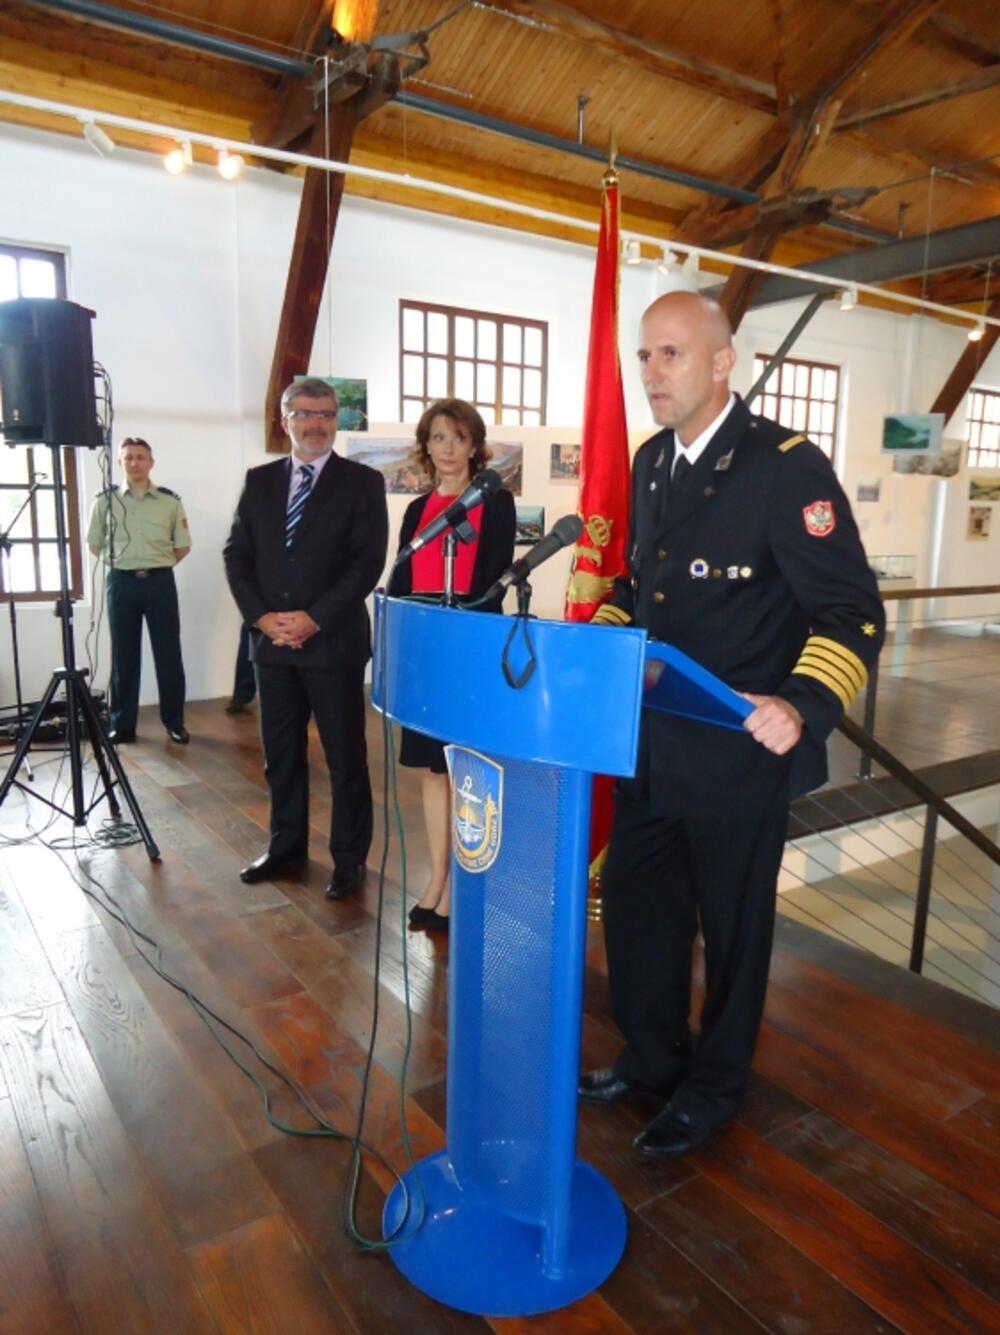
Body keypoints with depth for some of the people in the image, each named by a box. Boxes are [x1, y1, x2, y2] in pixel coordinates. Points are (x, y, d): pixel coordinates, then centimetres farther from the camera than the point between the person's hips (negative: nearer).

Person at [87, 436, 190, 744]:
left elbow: (183, 547, 8)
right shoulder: (105, 500, 2)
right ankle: (121, 724, 16)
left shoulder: (170, 501, 0)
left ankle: (175, 722, 14)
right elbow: (95, 546, 12)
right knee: (123, 656, 7)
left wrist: (156, 564, 6)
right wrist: (125, 563, 8)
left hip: (160, 582, -1)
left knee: (169, 655, 3)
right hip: (122, 583, 1)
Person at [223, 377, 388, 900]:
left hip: (335, 641, -4)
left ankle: (349, 858, 17)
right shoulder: (259, 481, 11)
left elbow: (368, 562, -9)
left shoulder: (362, 481, -1)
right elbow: (237, 555, 8)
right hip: (272, 640, 4)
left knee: (345, 755, 4)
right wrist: (261, 617, -7)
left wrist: (314, 619, -15)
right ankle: (286, 845, 28)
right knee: (280, 753, 13)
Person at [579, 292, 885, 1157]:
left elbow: (854, 613, -17)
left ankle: (714, 1087, 36)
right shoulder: (651, 463, 8)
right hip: (651, 741, 7)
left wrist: (802, 705, -32)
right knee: (635, 905, 17)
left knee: (731, 922, 13)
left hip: (738, 750, -6)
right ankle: (651, 1057, 41)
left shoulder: (787, 466, -15)